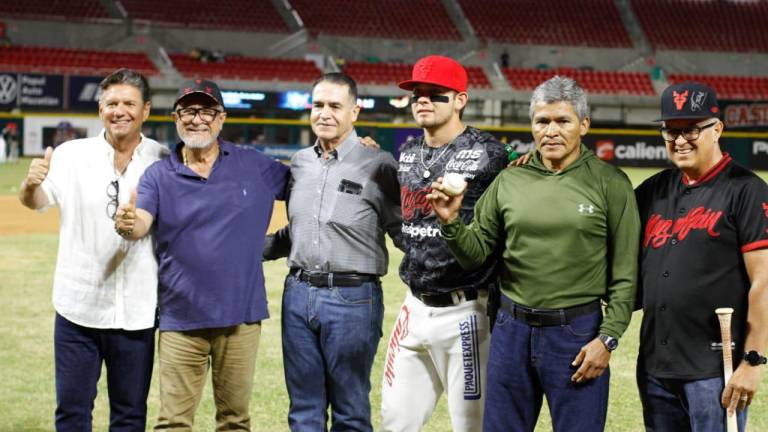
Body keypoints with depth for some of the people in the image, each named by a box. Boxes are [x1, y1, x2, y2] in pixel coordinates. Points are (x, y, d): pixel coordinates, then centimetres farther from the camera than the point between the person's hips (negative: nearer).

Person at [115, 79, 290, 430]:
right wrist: (127, 225, -38)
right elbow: (142, 223, -14)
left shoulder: (256, 167, 4)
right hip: (180, 319, 0)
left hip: (241, 316, 1)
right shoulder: (158, 175, 2)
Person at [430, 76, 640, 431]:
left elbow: (624, 274, -5)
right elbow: (477, 254, 7)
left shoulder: (610, 183, -3)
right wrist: (451, 222, -11)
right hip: (512, 331, 3)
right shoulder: (509, 182, 6)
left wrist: (608, 338, -10)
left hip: (577, 333, -3)